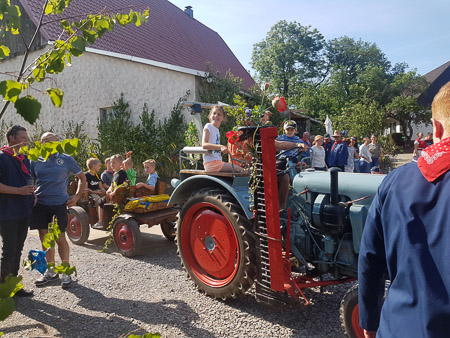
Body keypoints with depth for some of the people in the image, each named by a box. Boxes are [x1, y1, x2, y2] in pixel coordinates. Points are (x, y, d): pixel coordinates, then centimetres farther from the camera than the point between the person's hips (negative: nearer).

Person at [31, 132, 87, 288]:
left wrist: (77, 196, -3)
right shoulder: (35, 161, 6)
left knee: (60, 238, 1)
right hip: (40, 205, 3)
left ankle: (66, 273, 15)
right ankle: (51, 271, 26)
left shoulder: (66, 159, 0)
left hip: (59, 204, -3)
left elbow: (82, 177, 7)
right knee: (45, 238, 10)